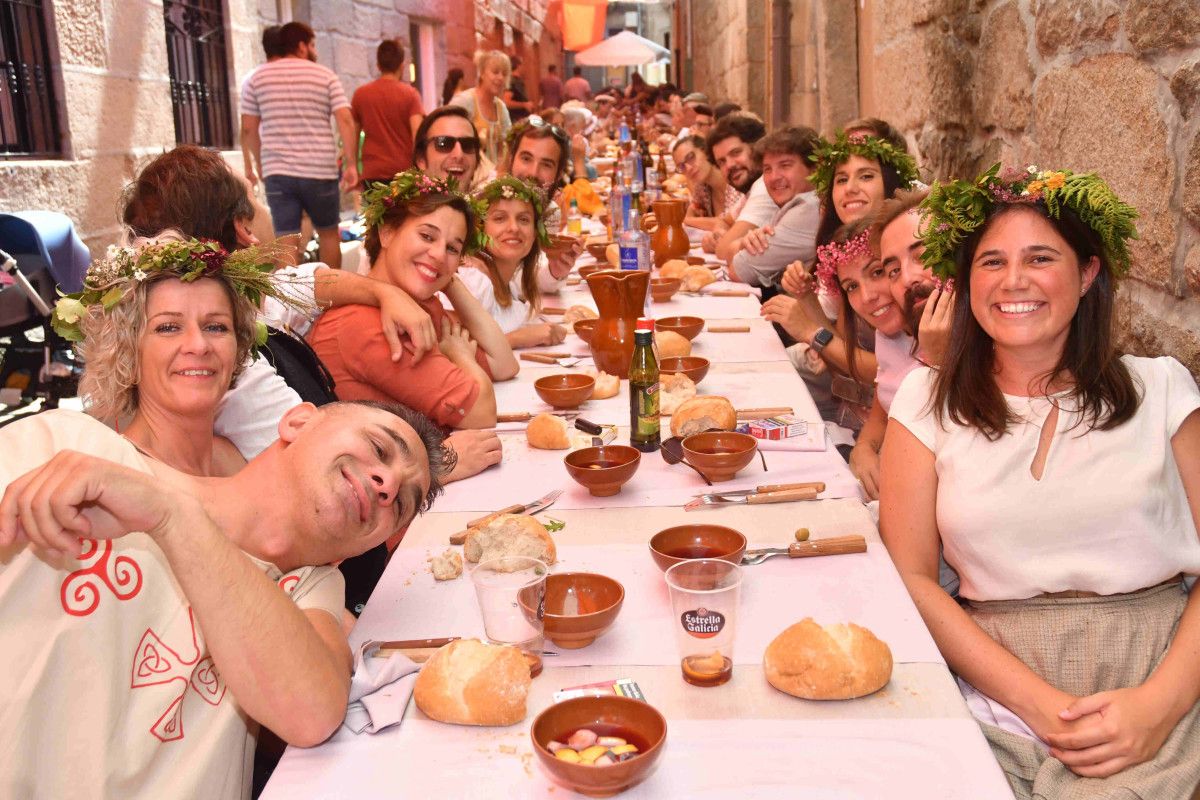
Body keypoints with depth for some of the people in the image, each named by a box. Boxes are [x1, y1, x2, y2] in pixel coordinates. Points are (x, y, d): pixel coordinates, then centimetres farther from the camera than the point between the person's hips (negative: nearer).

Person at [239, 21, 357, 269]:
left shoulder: (257, 78, 9)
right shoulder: (325, 76, 4)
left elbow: (249, 129, 7)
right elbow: (345, 120, -7)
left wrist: (259, 164, 19)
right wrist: (351, 163, -6)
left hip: (277, 172, 1)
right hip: (320, 170, -1)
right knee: (328, 232, 16)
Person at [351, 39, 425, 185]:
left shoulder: (360, 94, 7)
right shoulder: (410, 94, 0)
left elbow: (353, 137, 12)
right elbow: (418, 136, -11)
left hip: (373, 173, 2)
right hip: (405, 172, -1)